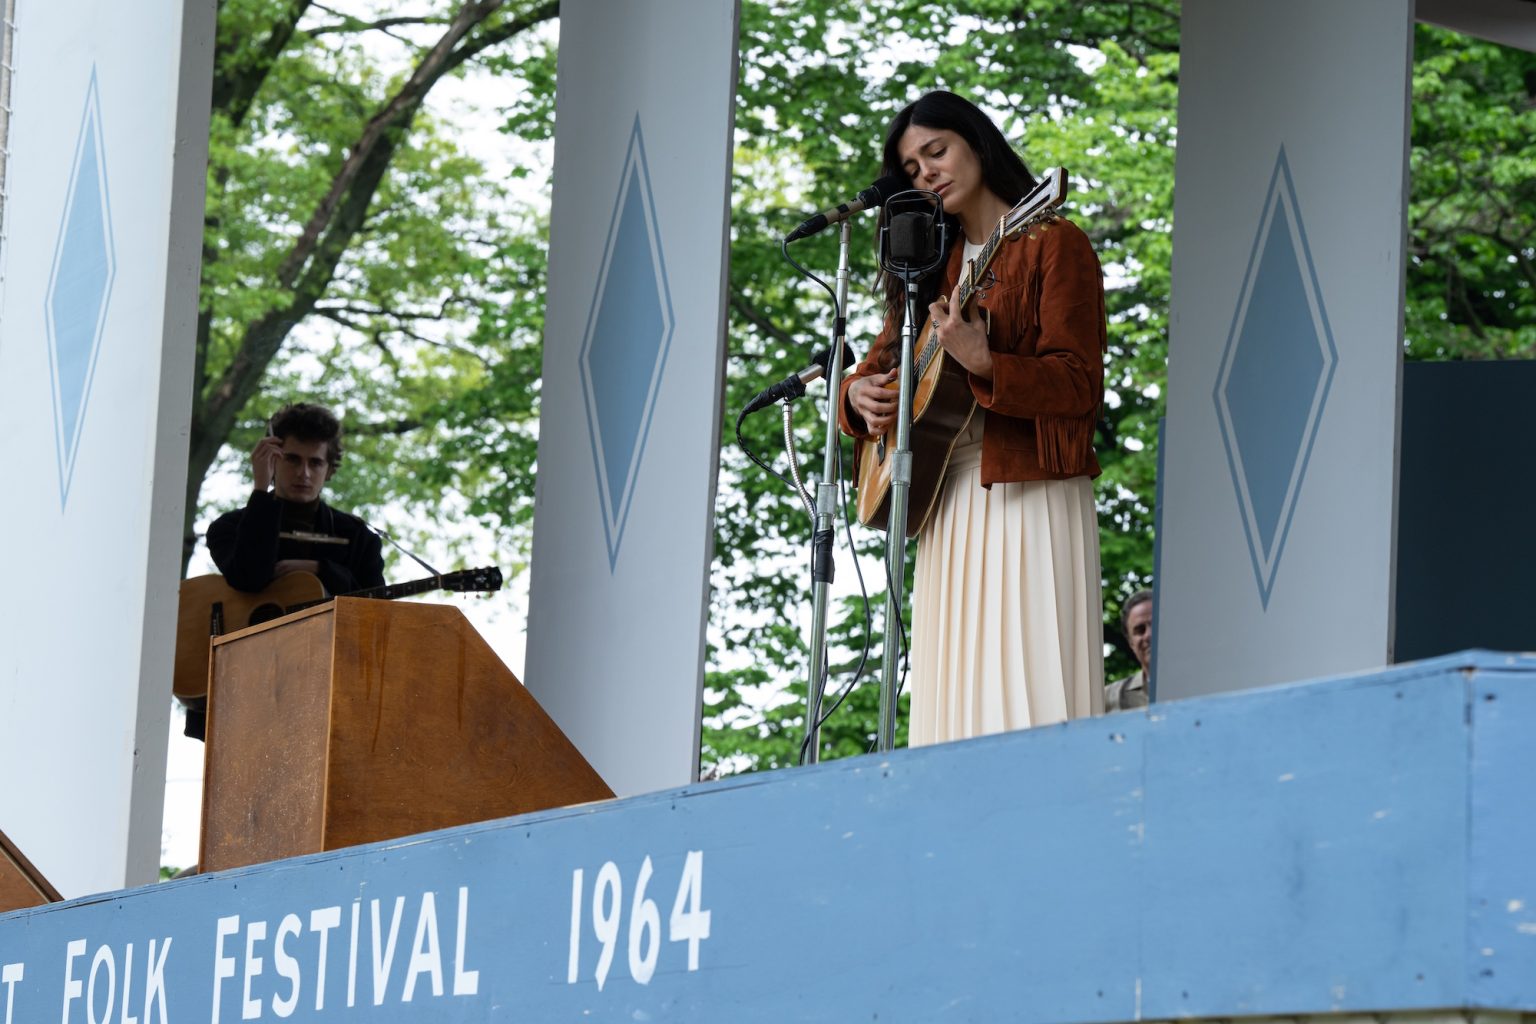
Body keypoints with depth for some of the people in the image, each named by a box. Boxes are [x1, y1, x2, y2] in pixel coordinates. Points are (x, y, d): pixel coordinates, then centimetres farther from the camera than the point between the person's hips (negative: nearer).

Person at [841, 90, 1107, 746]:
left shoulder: (1052, 245, 0)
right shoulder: (932, 264, 20)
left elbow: (1079, 386, -10)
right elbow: (878, 365, 25)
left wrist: (983, 364, -25)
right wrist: (859, 395, 2)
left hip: (1028, 497, -6)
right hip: (946, 503, 6)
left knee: (1028, 692, -13)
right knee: (957, 700, 0)